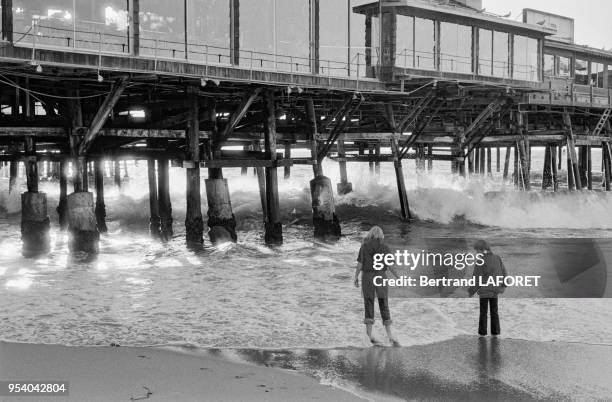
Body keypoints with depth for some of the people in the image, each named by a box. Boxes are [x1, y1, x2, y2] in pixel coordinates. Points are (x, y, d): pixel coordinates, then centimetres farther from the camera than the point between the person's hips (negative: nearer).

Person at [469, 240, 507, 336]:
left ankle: (482, 332, 16)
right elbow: (503, 273, 3)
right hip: (494, 290, 4)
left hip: (484, 290, -4)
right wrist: (503, 286, 19)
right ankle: (495, 331, 18)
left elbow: (477, 279, -15)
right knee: (494, 310, 16)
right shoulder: (497, 258, -5)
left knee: (483, 311, 10)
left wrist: (471, 291, -4)